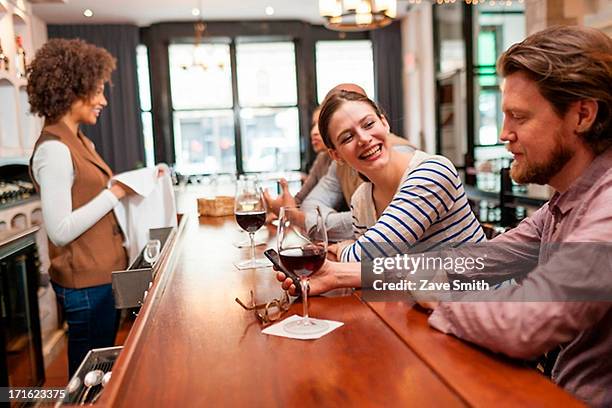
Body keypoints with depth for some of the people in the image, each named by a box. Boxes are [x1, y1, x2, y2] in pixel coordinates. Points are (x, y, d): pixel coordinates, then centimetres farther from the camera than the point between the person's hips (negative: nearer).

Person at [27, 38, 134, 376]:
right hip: (86, 283, -9)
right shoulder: (54, 148, -18)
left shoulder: (78, 142, 11)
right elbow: (60, 230, -22)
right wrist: (115, 193, -19)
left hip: (102, 274, 9)